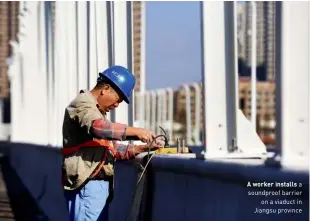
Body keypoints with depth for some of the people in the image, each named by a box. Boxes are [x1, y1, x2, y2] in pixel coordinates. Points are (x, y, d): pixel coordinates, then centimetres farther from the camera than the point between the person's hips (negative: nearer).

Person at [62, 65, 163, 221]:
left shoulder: (97, 111, 26)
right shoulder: (82, 104, -7)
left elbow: (111, 148, 24)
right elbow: (100, 127, -28)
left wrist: (140, 148, 10)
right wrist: (135, 131, -27)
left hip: (97, 184, 10)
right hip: (86, 185, -10)